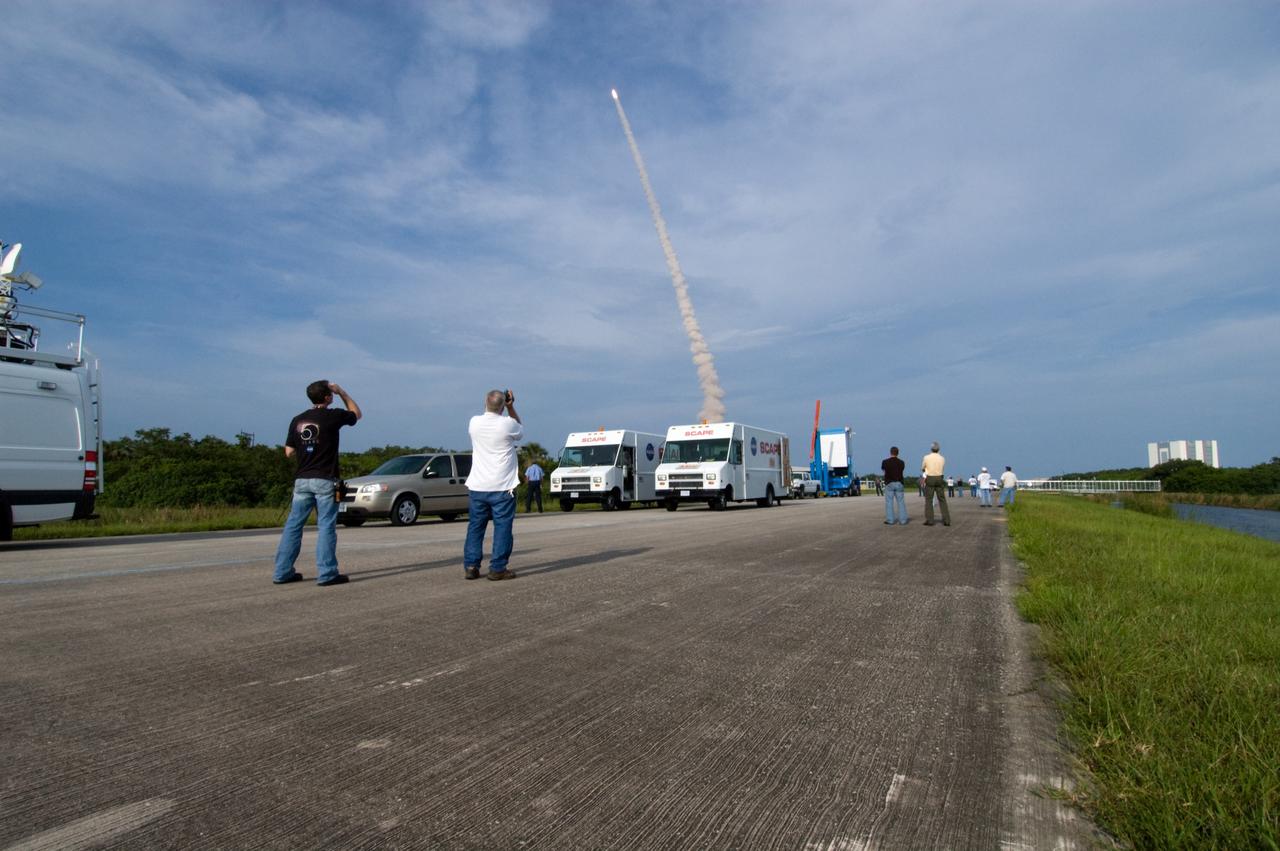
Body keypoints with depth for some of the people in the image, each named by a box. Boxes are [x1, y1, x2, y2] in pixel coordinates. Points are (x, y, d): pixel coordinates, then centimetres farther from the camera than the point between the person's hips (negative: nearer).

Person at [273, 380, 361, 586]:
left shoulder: (297, 420, 7)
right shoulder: (332, 416, -7)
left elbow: (289, 452, 9)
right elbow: (356, 414, 13)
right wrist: (341, 392, 15)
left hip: (302, 480, 5)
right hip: (325, 480, -5)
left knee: (293, 524, 11)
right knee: (326, 526, -1)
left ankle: (283, 572, 15)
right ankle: (326, 574, 0)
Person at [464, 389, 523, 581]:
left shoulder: (474, 422, 0)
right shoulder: (507, 424, -12)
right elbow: (521, 431, 11)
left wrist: (491, 403, 15)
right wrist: (511, 408, 7)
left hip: (477, 486, 4)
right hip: (502, 487, -4)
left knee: (475, 527, 12)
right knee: (502, 528, 2)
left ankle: (471, 567, 12)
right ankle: (498, 568, 1)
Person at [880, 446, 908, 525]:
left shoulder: (885, 462, -5)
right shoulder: (902, 462, 1)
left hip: (889, 484, -2)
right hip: (899, 483, 2)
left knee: (889, 502, 2)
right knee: (901, 502, 5)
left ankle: (890, 520, 1)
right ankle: (902, 520, 3)